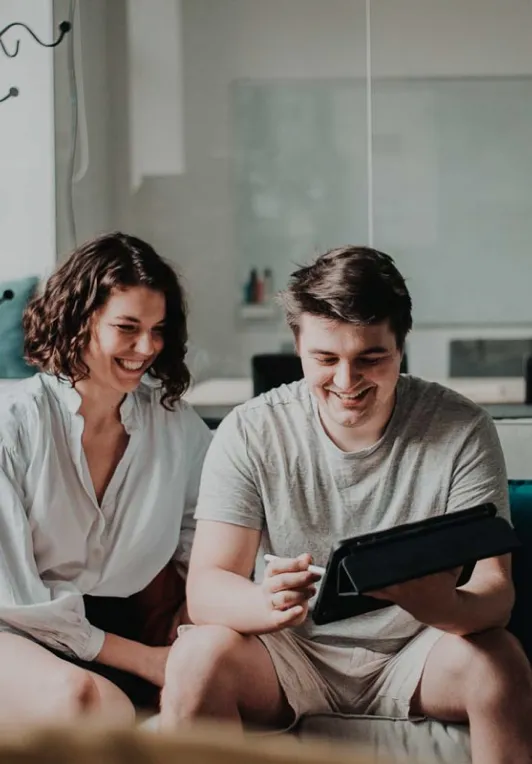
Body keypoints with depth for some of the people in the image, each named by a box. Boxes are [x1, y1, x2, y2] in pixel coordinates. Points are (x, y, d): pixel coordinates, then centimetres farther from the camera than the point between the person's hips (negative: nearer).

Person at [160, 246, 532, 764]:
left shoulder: (460, 430, -11)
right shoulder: (251, 433, -11)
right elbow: (204, 588, -17)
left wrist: (433, 601, -42)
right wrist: (266, 603, -41)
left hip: (413, 656, 0)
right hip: (291, 654, 0)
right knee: (198, 656, -29)